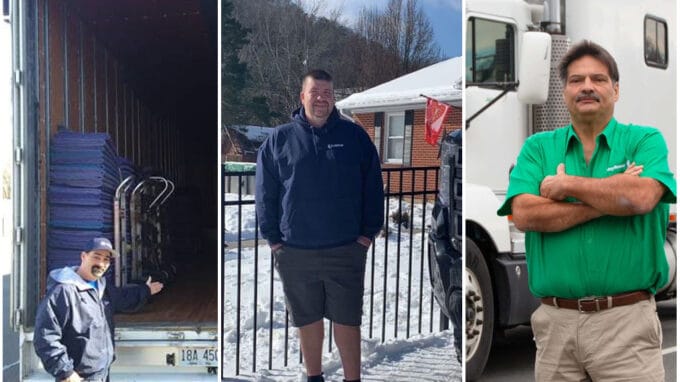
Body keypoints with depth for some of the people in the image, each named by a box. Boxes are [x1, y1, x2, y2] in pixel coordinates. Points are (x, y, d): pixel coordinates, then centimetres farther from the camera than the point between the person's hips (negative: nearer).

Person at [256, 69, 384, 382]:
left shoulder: (354, 136, 3)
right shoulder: (279, 140, 4)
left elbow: (372, 189, 5)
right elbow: (265, 193, 6)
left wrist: (368, 232, -1)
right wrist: (273, 237, 0)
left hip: (346, 250, -1)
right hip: (295, 251, 1)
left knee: (347, 321, 4)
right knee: (307, 320, 13)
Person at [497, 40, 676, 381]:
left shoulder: (645, 140, 4)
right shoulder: (537, 147, 7)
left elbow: (641, 197, -16)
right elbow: (525, 215, -8)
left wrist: (565, 184, -7)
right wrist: (610, 201, -10)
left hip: (626, 319, -1)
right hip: (555, 321, 2)